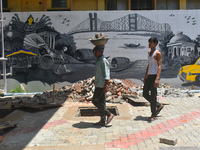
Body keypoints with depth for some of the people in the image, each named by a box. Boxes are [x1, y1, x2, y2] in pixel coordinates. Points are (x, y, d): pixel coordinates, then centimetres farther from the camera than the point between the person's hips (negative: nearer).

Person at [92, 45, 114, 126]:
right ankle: (103, 121, 12)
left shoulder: (103, 61, -14)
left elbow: (106, 74, -18)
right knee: (101, 102, 9)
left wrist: (105, 86, -22)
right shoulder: (98, 60, 15)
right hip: (99, 84, 10)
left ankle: (109, 114, -2)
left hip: (101, 85, -10)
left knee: (95, 101, -8)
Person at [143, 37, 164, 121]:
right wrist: (145, 76, 24)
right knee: (145, 94, 7)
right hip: (149, 76, 8)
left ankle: (154, 115, 5)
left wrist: (157, 79, -27)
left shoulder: (158, 53, -9)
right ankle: (159, 106, 24)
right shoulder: (149, 53, 17)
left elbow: (159, 66, -17)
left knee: (153, 95, -5)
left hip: (154, 76, -8)